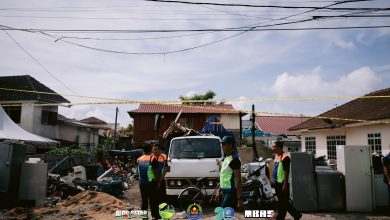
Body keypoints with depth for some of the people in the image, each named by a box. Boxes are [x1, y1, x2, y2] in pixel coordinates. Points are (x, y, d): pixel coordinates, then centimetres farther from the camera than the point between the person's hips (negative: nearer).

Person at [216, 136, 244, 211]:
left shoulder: (234, 159, -16)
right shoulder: (226, 158, 13)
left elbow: (238, 180, -20)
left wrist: (239, 199, -22)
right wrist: (219, 190, 19)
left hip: (231, 192, -9)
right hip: (225, 191, 9)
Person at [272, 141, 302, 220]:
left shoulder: (285, 157, -17)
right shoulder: (276, 156, 10)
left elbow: (286, 172, -19)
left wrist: (285, 185, -20)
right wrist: (274, 181, 19)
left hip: (282, 183, -9)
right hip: (277, 182, 9)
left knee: (283, 203, 1)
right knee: (284, 202, 16)